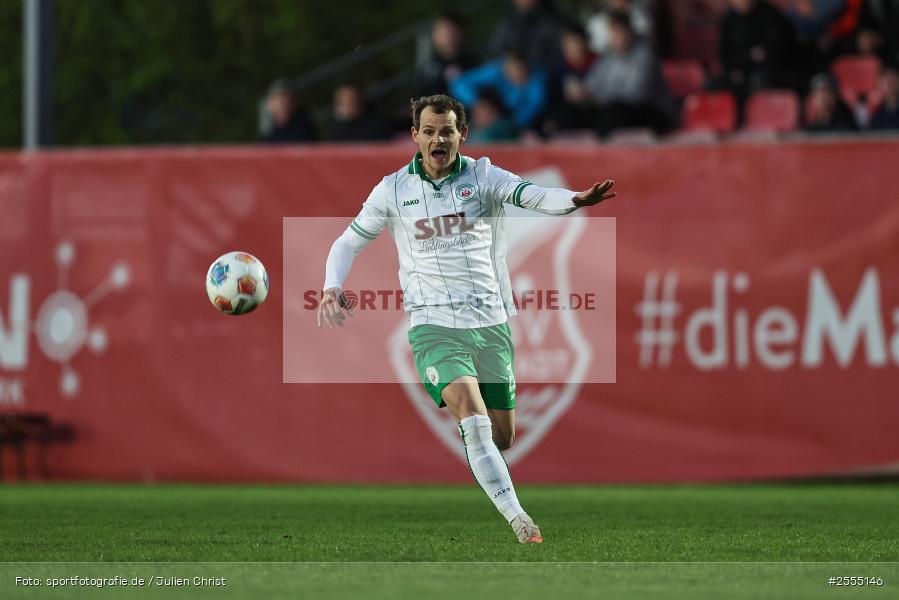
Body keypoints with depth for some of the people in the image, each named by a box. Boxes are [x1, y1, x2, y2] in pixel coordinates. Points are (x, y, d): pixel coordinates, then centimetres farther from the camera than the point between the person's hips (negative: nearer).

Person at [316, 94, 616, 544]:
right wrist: (332, 288, -5)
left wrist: (576, 200, -38)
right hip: (434, 325, -2)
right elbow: (349, 242, 14)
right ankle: (519, 520, -27)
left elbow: (532, 196, -17)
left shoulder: (483, 177, 2)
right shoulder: (393, 190, 3)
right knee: (473, 418, -25)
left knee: (502, 438, 7)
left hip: (490, 322, 2)